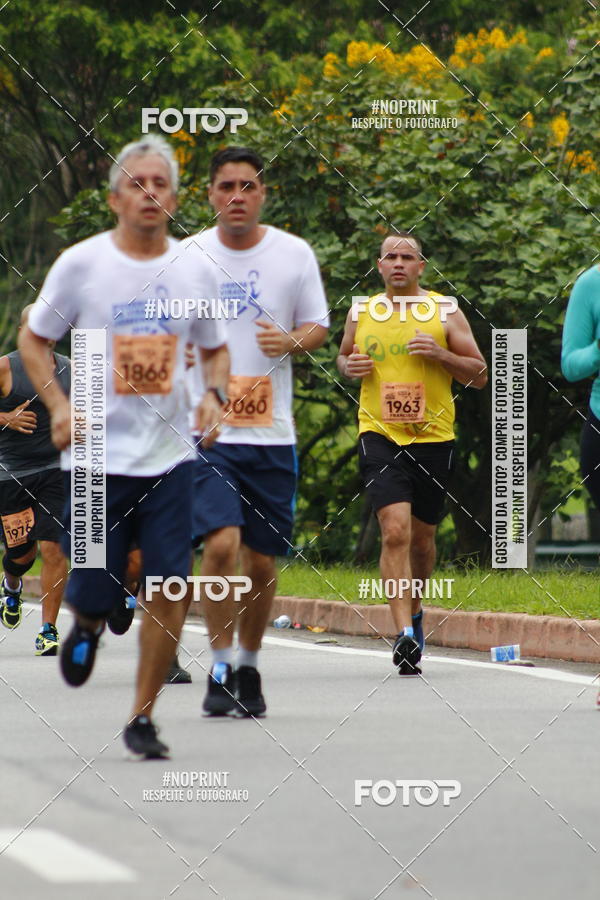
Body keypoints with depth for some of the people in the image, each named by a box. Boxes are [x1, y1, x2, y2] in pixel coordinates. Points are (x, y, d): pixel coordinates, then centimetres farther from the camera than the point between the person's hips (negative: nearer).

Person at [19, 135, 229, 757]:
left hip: (169, 455, 2)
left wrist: (213, 395, -1)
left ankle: (142, 718, 6)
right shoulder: (81, 264, -3)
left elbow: (215, 349, 20)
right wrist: (58, 404, -9)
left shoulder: (193, 271, 6)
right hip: (98, 456, -2)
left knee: (168, 588, -7)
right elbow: (32, 339, 7)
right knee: (94, 589, -2)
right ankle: (87, 624, 37)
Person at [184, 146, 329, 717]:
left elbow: (318, 326, 11)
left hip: (271, 434, 2)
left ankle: (249, 669, 26)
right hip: (205, 430, -2)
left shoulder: (294, 254, 4)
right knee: (221, 544, -19)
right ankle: (220, 671, -5)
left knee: (261, 561, 6)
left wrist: (292, 341, -9)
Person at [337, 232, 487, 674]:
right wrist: (349, 366, 0)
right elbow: (344, 355, 24)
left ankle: (414, 611, 40)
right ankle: (405, 634, -22)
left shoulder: (445, 312, 1)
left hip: (433, 438, 1)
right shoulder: (361, 313, 7)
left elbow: (480, 374, 3)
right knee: (395, 531, -18)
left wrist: (440, 355, -14)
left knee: (422, 538, 13)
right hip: (380, 435, -1)